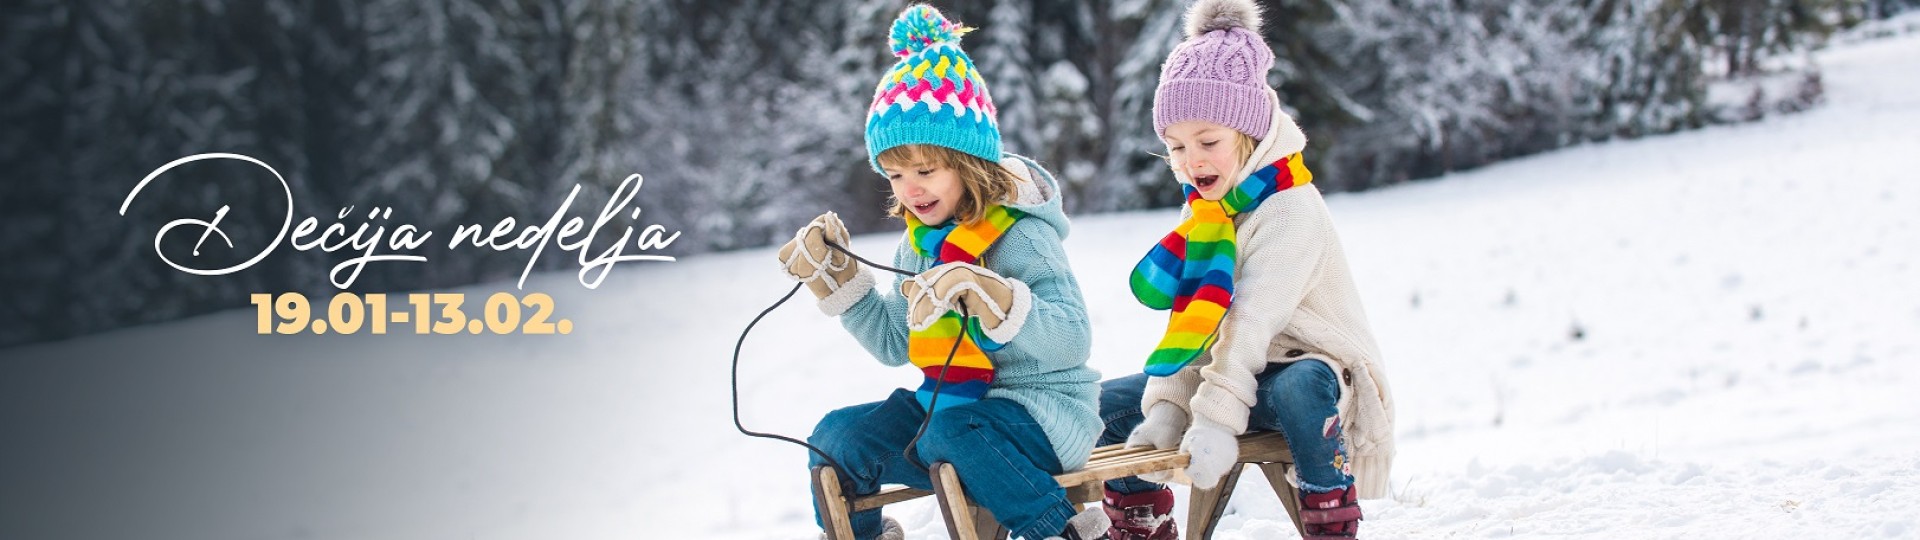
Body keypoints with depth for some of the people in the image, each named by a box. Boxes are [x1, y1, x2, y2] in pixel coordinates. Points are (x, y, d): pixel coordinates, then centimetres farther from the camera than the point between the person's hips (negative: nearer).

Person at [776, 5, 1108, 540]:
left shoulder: (1019, 236, -14)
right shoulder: (918, 244, 9)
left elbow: (1072, 339, -26)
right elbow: (894, 344, 19)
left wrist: (985, 295, -40)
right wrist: (836, 278, 7)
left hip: (1042, 410, -8)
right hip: (947, 403, 8)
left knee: (950, 435, -37)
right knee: (837, 437, -6)